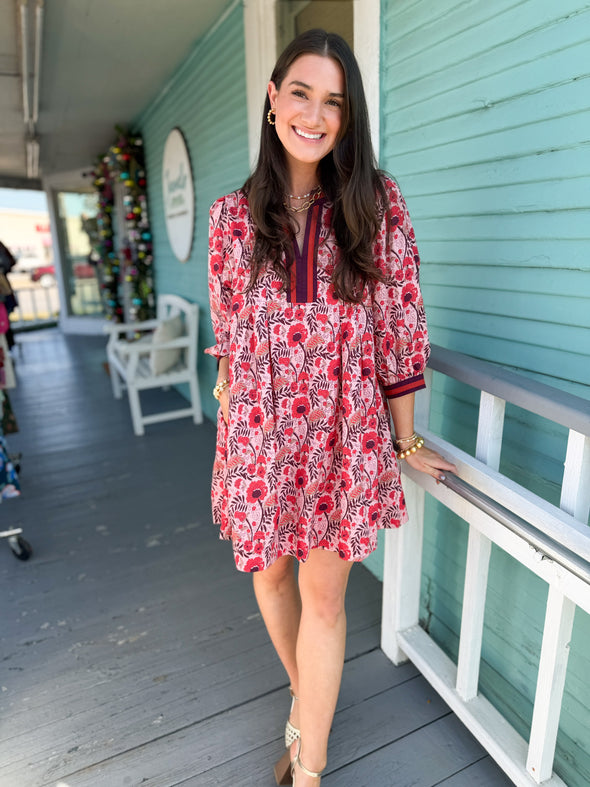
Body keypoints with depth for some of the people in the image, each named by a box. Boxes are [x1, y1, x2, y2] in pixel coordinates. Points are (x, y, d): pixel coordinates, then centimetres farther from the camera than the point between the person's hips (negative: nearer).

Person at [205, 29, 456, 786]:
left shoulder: (377, 202, -2)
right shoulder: (232, 213, 2)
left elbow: (399, 324, -2)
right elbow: (227, 331, 8)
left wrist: (407, 441, 0)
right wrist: (231, 413, 9)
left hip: (343, 432, -2)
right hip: (259, 433, 3)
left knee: (323, 594, 6)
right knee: (269, 575, 17)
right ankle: (306, 700, 48)